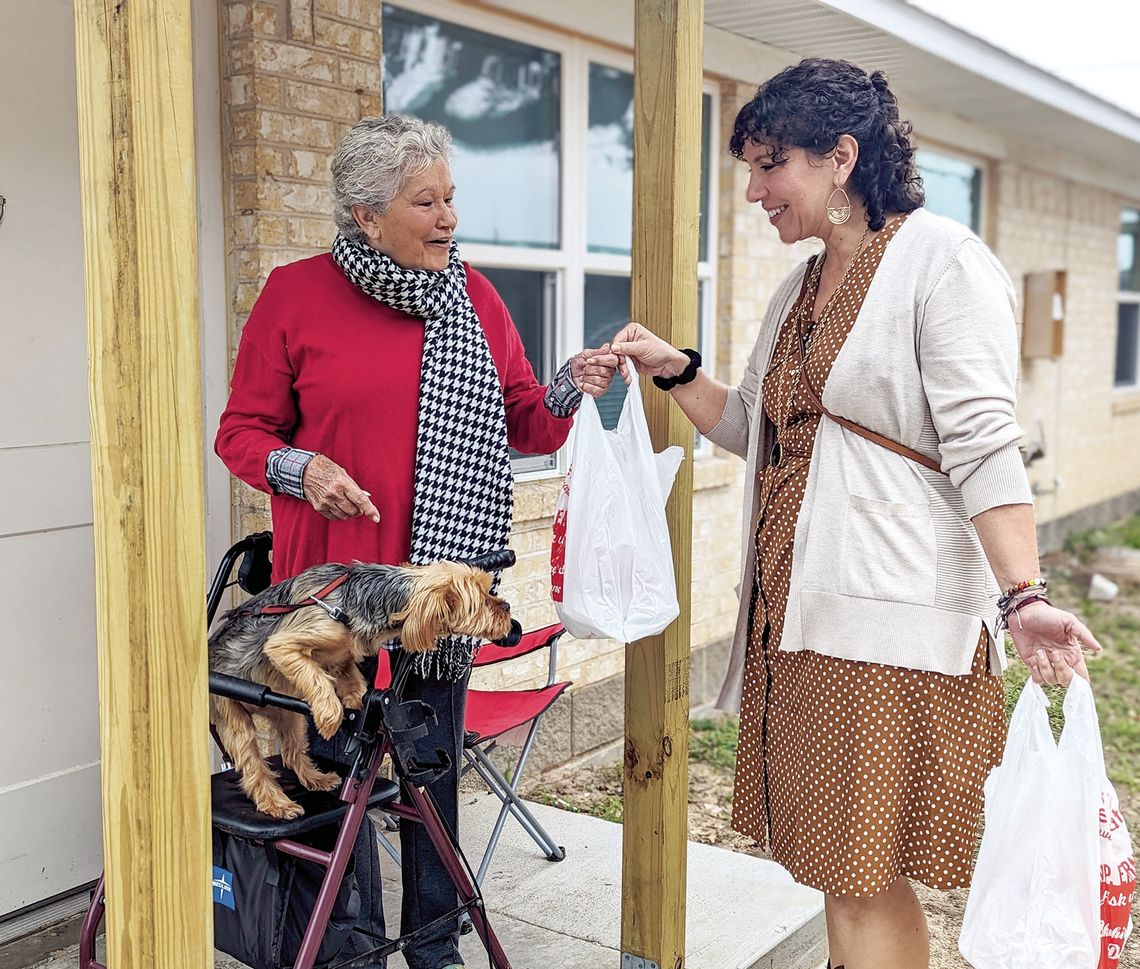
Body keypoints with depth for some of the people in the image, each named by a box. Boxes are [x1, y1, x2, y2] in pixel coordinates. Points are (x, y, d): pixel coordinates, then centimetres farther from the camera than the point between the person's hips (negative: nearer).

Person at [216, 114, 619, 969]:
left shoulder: (474, 297, 8)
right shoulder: (296, 294, -2)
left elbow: (522, 426, 11)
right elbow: (243, 431, 2)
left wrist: (569, 392, -9)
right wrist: (299, 468, -17)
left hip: (444, 577, 3)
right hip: (335, 579, -3)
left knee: (435, 773, 12)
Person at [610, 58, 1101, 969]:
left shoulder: (941, 259, -6)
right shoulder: (802, 288, 17)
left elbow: (982, 444, -15)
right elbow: (756, 430, 23)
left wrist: (1023, 596, -25)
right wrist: (676, 370, 9)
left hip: (888, 618, -8)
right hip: (796, 606, 8)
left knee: (860, 871, -1)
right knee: (832, 854, 14)